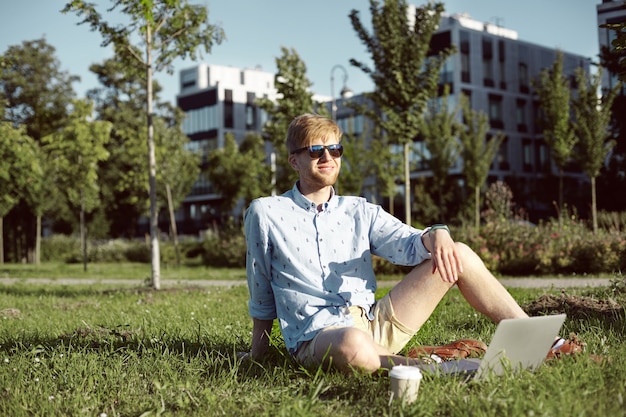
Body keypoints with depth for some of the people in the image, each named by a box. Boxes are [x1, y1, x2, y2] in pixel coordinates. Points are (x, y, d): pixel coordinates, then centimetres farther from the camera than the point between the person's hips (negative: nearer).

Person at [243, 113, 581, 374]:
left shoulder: (360, 212, 14)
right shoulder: (265, 214, 3)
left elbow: (407, 245, -2)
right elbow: (261, 298, 10)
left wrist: (435, 236, -24)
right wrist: (256, 356, 13)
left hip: (376, 325, 5)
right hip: (315, 338, -5)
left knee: (459, 255, -6)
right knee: (353, 345, -45)